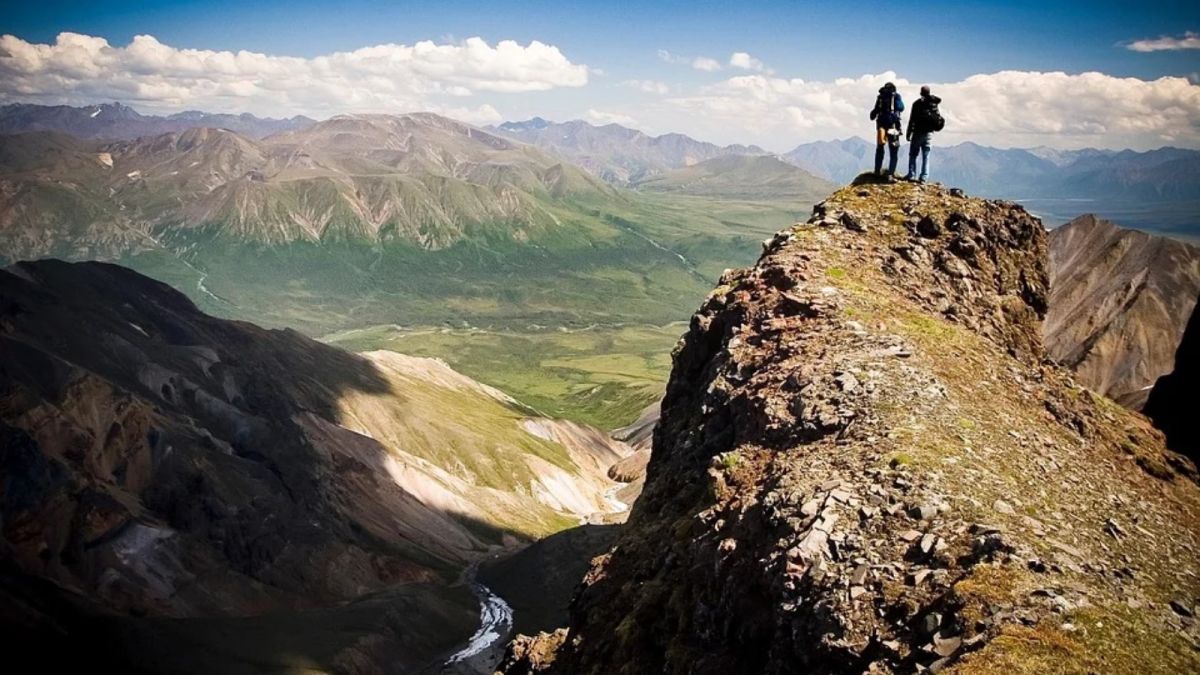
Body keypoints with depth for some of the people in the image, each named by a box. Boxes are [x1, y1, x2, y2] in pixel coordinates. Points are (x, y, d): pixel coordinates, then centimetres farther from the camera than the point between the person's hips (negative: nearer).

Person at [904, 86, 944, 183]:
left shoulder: (917, 104, -10)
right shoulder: (934, 104, 5)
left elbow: (912, 119, -10)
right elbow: (938, 118, 9)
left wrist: (908, 133, -5)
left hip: (918, 132, -4)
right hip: (929, 133, 4)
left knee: (913, 154, 6)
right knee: (926, 156, 7)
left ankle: (911, 175, 0)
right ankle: (924, 177, 3)